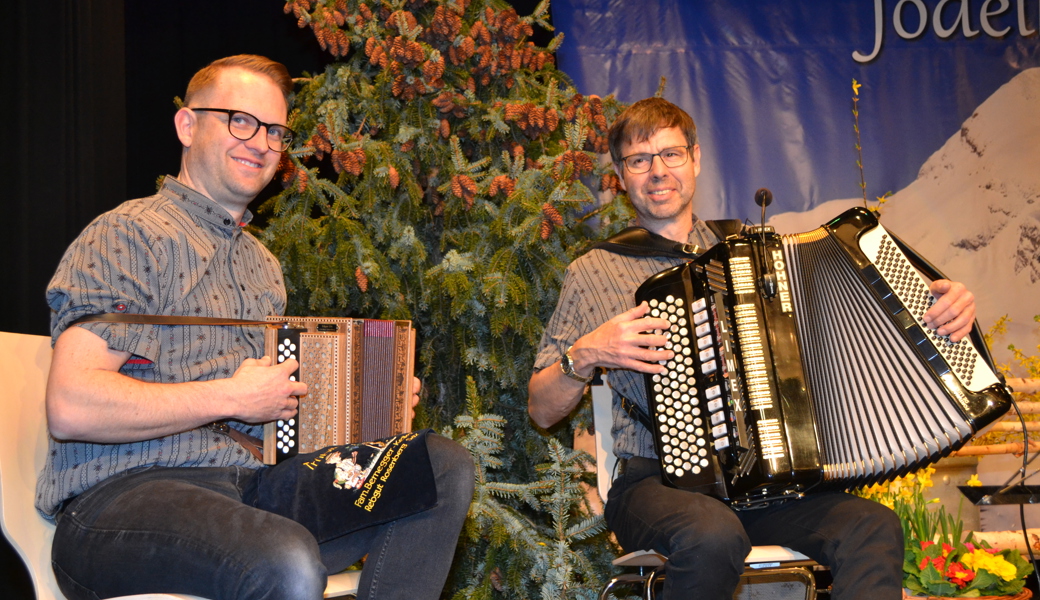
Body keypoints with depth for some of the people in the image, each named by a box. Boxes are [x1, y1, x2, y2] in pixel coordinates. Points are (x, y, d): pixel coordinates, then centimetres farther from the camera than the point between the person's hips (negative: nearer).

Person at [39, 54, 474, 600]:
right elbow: (71, 407, -16)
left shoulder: (263, 266, 26)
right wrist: (230, 397, -12)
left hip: (249, 484, 8)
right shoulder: (128, 235, -3)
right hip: (123, 494, -8)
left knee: (443, 465, -8)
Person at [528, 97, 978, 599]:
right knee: (714, 533, -36)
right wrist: (586, 355, -13)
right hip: (657, 482, -2)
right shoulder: (593, 273, 7)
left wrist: (944, 303, -2)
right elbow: (542, 410, 6)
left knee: (873, 526, -25)